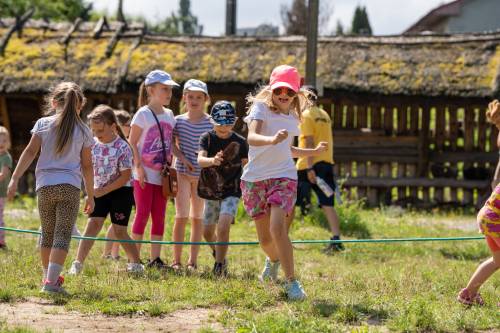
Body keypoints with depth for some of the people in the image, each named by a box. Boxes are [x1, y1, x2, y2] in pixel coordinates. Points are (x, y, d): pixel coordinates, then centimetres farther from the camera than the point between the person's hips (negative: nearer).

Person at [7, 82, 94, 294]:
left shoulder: (43, 124, 6)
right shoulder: (83, 131, 6)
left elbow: (30, 152, -4)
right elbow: (87, 166, 7)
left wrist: (15, 178, -5)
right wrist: (90, 196, 14)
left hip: (44, 186, 2)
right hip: (70, 186, -2)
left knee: (47, 233, 18)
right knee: (62, 235, -5)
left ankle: (49, 276, 29)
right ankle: (51, 281, -18)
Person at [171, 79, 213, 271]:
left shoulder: (211, 123, -1)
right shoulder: (178, 121, 1)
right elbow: (173, 146, 8)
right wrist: (182, 158, -6)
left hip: (202, 175, 0)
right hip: (182, 173, 0)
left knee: (197, 218, 7)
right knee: (181, 216, -6)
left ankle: (193, 261, 12)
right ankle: (176, 260, 0)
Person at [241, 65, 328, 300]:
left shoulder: (292, 118, 12)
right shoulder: (260, 108, -5)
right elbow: (252, 138, -25)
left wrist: (314, 152, 29)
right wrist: (272, 140, -44)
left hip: (283, 177, 2)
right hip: (255, 178, -2)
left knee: (277, 228, -23)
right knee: (265, 239, 8)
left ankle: (291, 281, -17)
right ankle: (274, 259, 44)